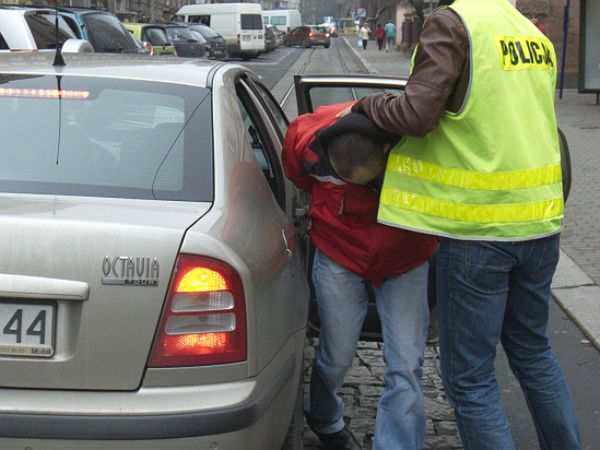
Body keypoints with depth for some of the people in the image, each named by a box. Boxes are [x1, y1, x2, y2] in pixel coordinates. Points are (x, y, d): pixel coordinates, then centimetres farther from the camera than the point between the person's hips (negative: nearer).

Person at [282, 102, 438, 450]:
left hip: (405, 259, 0)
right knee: (337, 357, 9)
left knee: (406, 367, -6)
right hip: (339, 255, 0)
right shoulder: (307, 138, -25)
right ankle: (323, 418, 41)